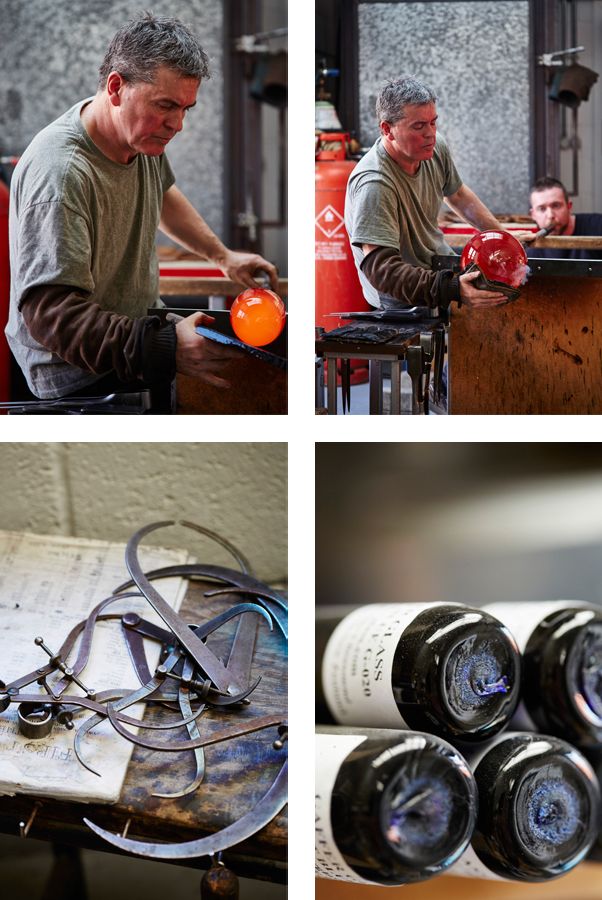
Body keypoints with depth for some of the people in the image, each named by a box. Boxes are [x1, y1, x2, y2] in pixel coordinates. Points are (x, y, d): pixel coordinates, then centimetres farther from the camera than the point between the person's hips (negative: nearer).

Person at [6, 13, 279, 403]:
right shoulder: (60, 173, -29)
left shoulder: (144, 134, 1)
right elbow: (49, 312, -35)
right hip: (83, 380, -9)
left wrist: (222, 255, 23)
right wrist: (166, 349, -41)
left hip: (144, 325, 9)